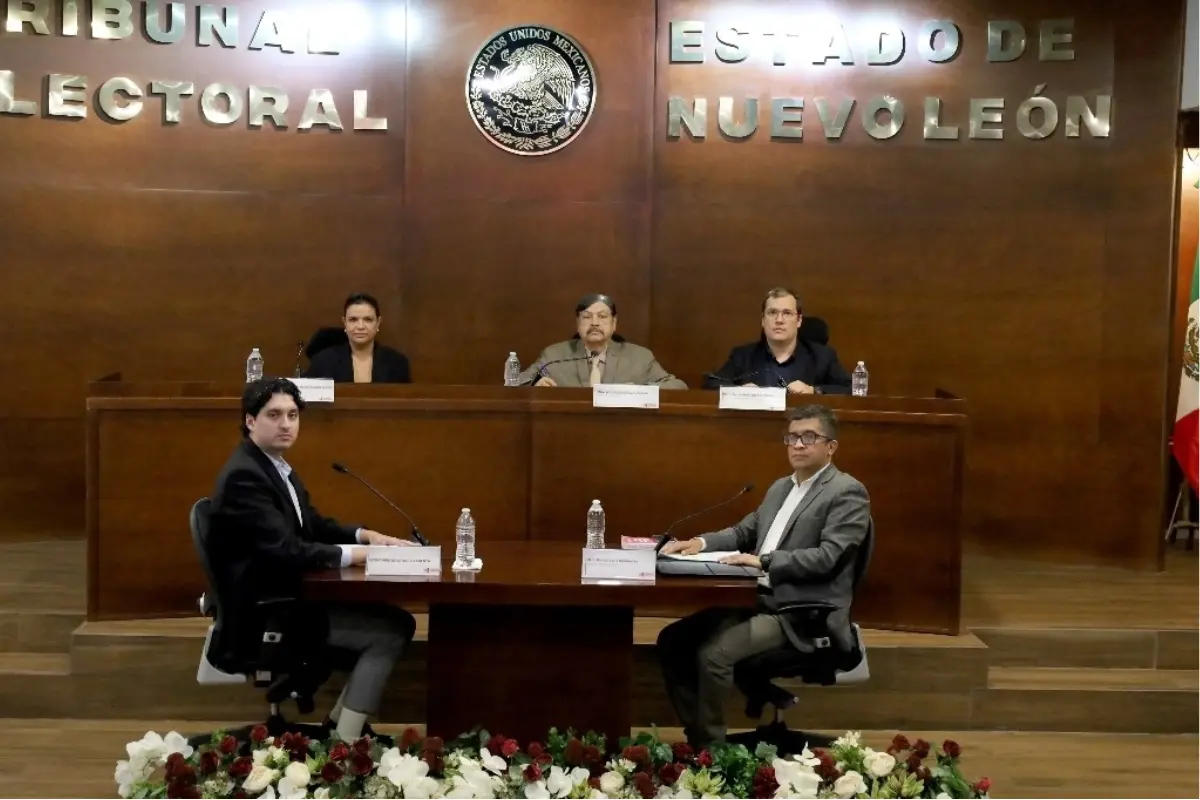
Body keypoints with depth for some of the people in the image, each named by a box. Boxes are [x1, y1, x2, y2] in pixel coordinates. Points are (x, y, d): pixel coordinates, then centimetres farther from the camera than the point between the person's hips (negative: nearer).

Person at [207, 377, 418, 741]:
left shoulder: (276, 465, 13)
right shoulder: (243, 475, -20)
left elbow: (312, 524, 18)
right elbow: (284, 549, -27)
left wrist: (365, 535, 1)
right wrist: (350, 554, -20)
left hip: (285, 597, 10)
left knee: (396, 620, 8)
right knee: (390, 630, -13)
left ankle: (339, 725, 13)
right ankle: (343, 742, -6)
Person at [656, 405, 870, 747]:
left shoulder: (847, 493, -7)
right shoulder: (780, 487, 19)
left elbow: (826, 558, -18)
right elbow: (743, 532, 24)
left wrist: (764, 561, -25)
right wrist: (702, 542, 4)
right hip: (759, 599, 9)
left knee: (713, 653, -25)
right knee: (672, 640, -2)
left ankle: (710, 745, -8)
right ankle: (696, 735, 6)